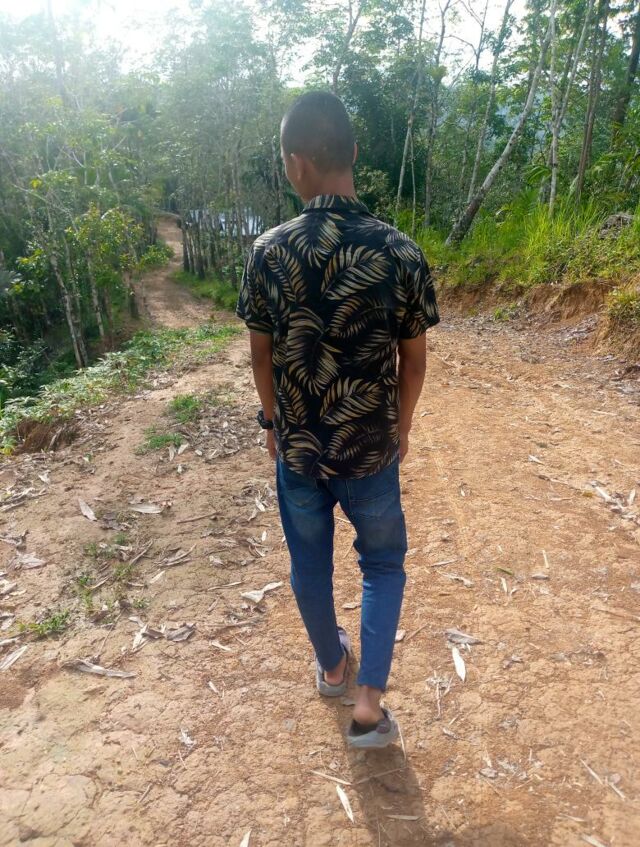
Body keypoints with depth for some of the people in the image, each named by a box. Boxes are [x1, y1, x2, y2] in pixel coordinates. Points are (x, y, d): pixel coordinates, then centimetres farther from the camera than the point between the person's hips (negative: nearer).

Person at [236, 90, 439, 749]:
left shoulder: (268, 251, -11)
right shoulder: (401, 252, -13)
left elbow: (261, 354, -3)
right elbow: (413, 360, -5)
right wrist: (402, 426, 11)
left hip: (298, 447, 1)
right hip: (371, 447, -1)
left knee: (310, 564, 23)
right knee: (383, 563, 21)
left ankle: (331, 665, 45)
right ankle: (368, 703, 18)